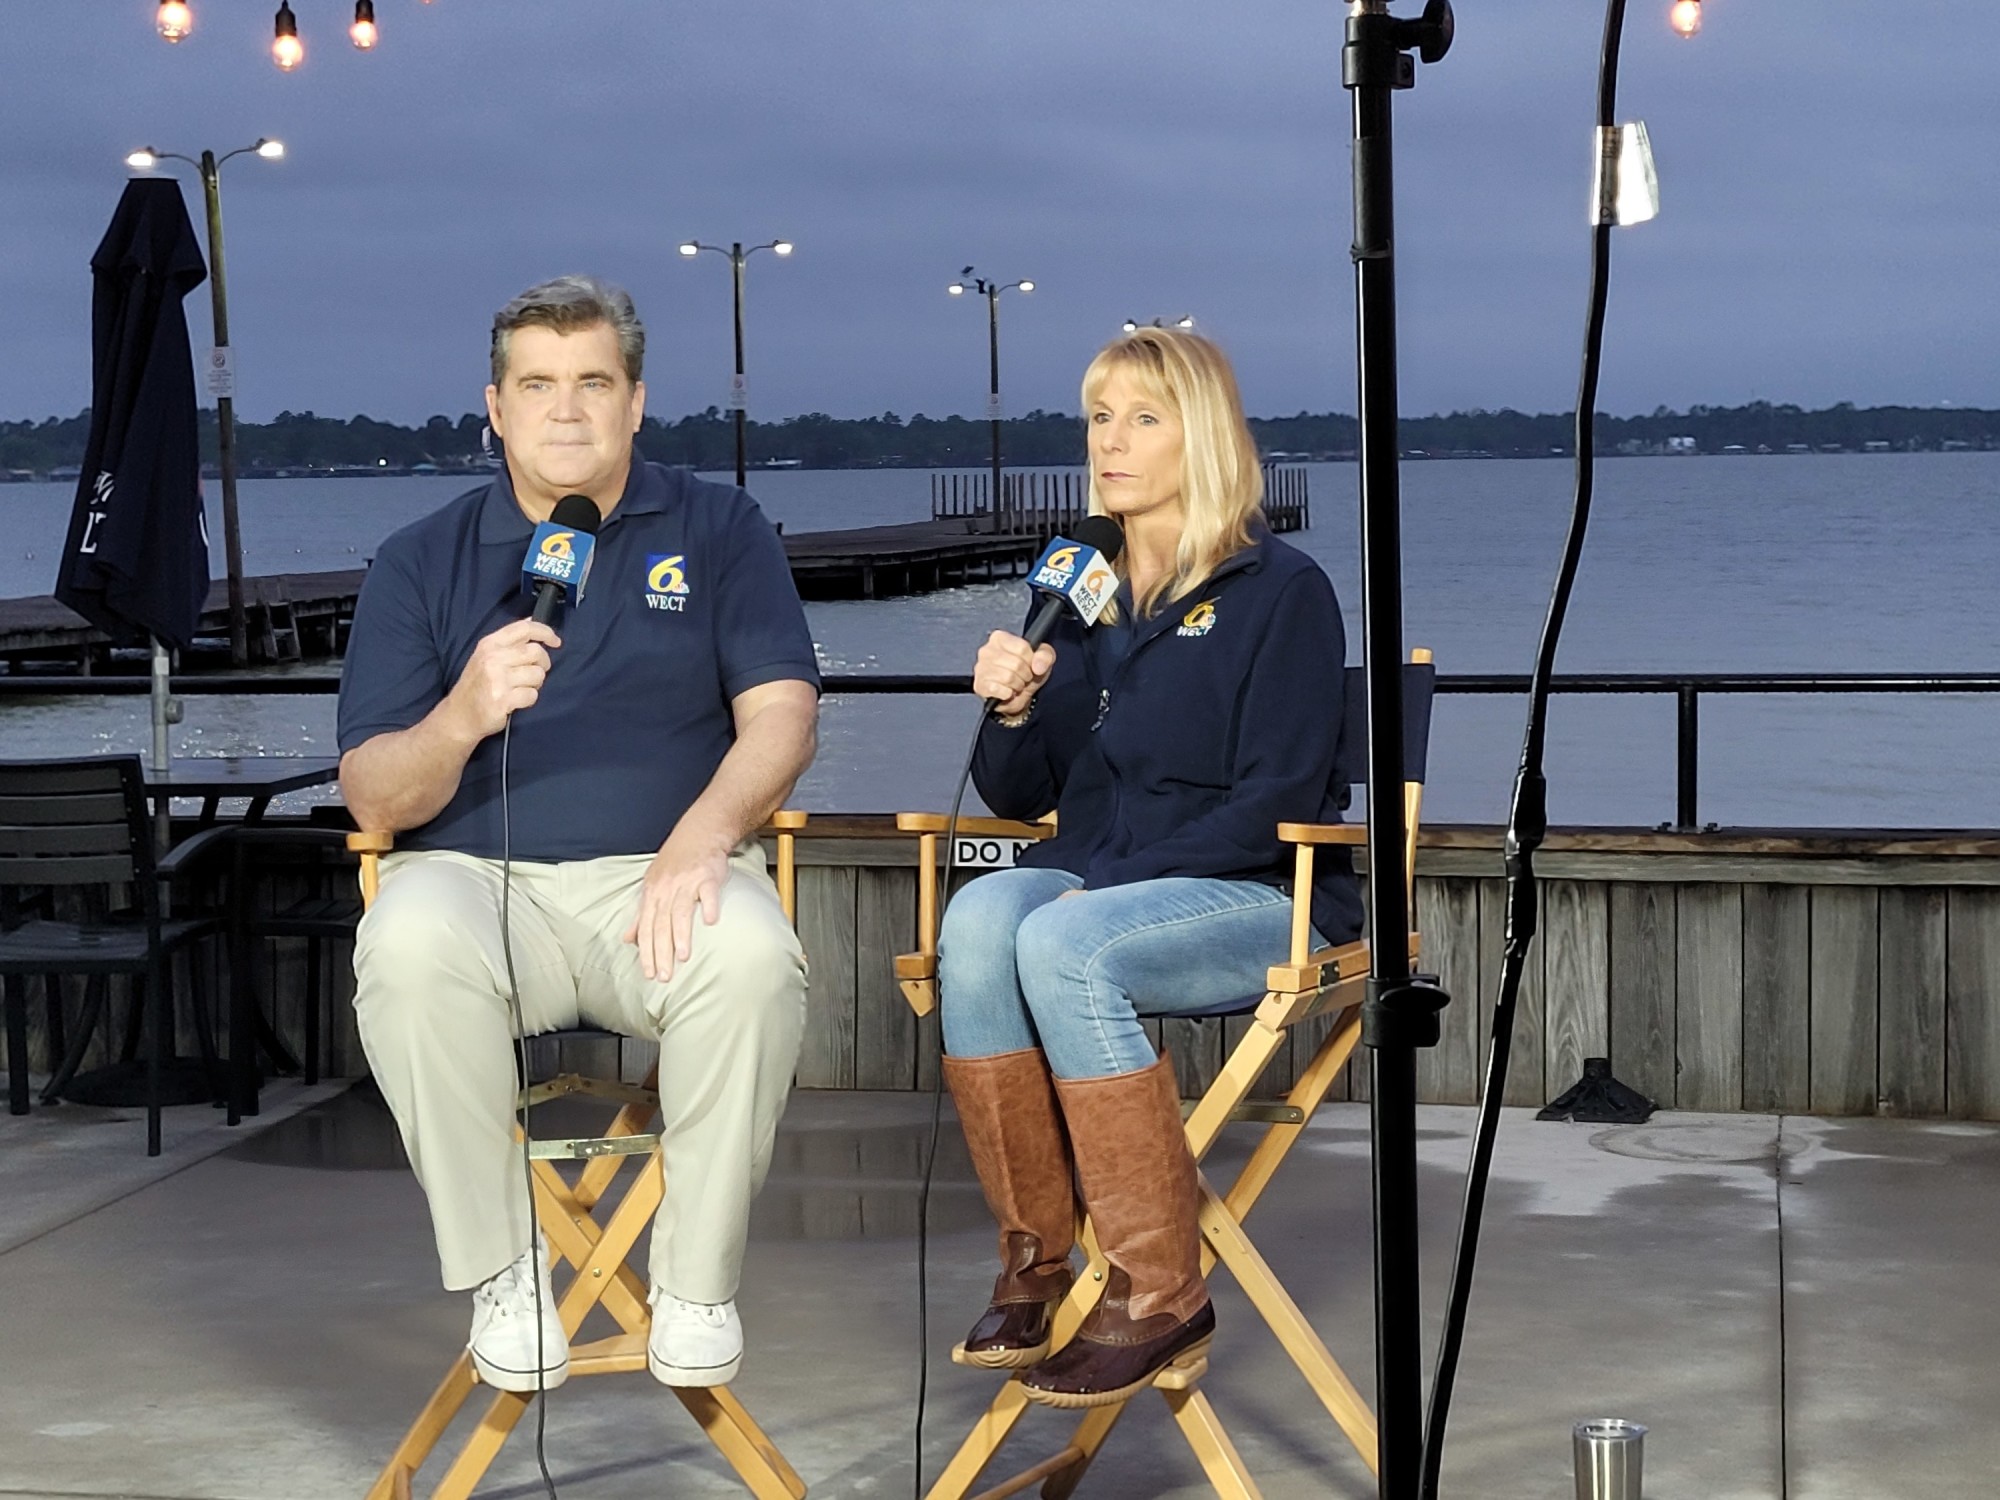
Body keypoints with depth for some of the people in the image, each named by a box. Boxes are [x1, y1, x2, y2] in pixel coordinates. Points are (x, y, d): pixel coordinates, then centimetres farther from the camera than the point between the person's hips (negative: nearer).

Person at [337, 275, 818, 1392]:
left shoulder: (719, 529, 12)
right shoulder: (423, 562, 11)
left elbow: (781, 714, 0)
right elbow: (375, 800, 3)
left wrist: (703, 836, -21)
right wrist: (465, 715, -20)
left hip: (663, 880, 0)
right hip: (478, 877, 1)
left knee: (753, 956, -35)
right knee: (409, 944, -35)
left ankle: (699, 1281, -14)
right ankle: (502, 1273, -17)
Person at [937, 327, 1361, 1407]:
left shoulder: (1280, 590, -1)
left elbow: (1275, 803, -10)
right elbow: (1020, 798, 18)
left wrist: (1114, 878, -18)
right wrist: (1010, 712, -4)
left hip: (1255, 899, -5)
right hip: (1094, 880, 5)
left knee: (1061, 945, -35)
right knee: (978, 920, -30)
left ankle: (1161, 1293, -28)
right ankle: (1033, 1255, -25)